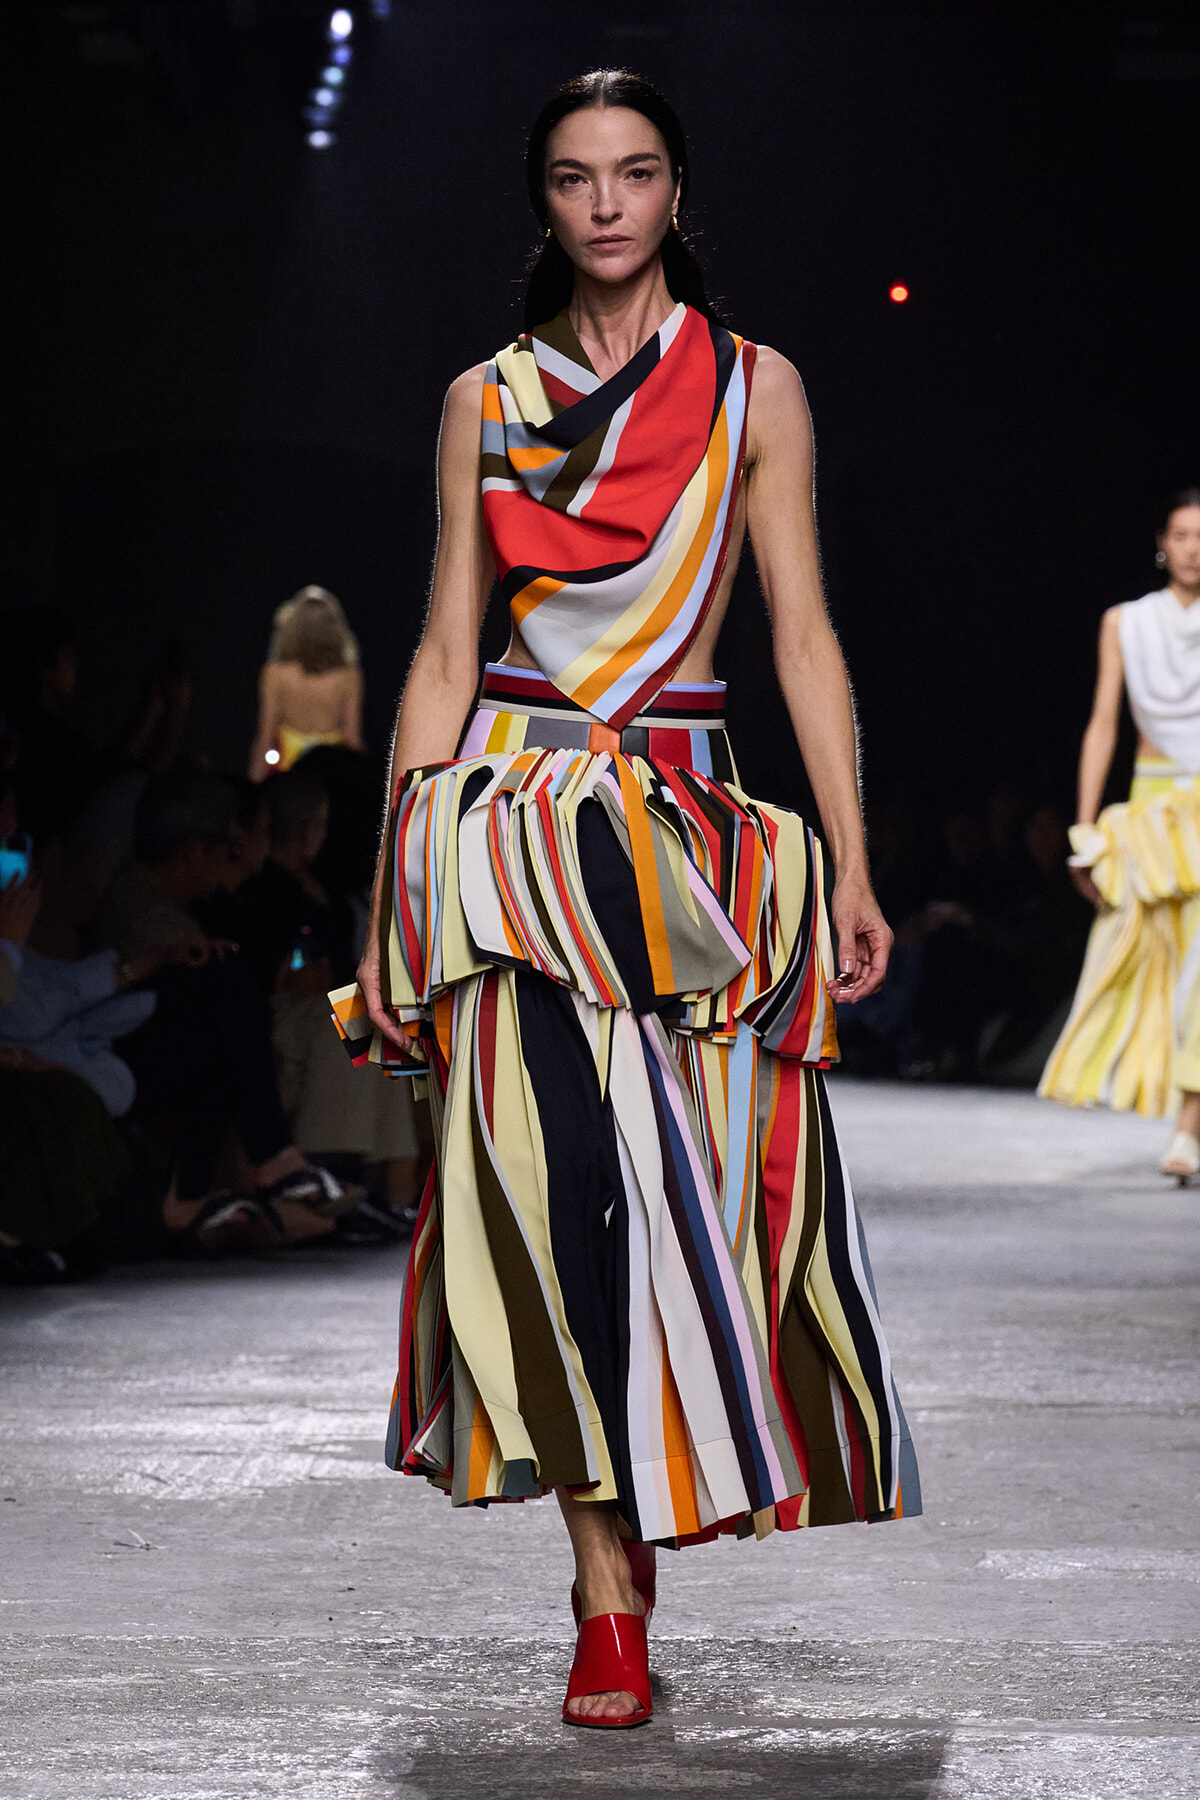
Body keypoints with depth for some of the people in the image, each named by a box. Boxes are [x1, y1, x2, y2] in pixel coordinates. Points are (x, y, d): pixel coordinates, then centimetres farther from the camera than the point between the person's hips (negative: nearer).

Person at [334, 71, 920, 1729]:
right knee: (567, 1185, -10)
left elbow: (804, 638, 4)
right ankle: (610, 1603, -4)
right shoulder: (488, 401, 10)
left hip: (688, 824, 0)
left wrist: (853, 871, -2)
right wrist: (391, 897, 6)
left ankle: (626, 1551, 17)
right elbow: (445, 655, 9)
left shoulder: (753, 388, 7)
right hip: (511, 829, 0)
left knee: (691, 1190, -4)